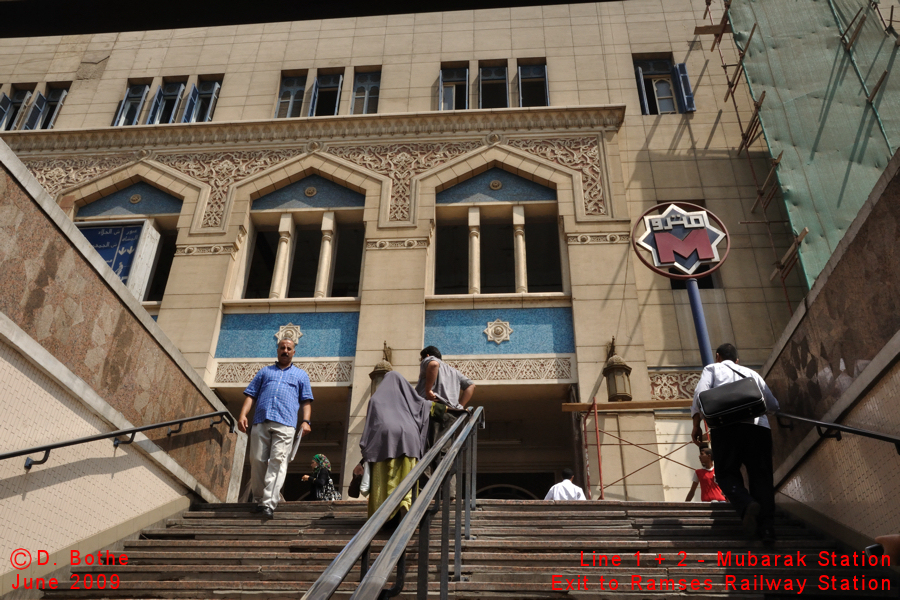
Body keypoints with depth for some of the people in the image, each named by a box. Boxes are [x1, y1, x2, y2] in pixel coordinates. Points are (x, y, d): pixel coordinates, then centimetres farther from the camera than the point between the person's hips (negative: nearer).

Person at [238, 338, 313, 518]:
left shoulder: (301, 375, 23)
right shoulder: (264, 371, 26)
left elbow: (306, 401, 15)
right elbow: (250, 394, 18)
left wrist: (306, 421, -1)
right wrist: (243, 414, 2)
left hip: (285, 424, -2)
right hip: (261, 422, 2)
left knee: (278, 462, -14)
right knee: (257, 461, -2)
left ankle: (269, 504, -18)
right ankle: (259, 500, 12)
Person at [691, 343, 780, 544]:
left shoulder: (712, 368, 21)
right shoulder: (751, 373, 30)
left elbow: (700, 394, 3)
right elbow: (773, 404, 27)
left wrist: (696, 426, 6)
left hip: (727, 426, -3)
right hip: (759, 427, 3)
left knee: (727, 473, 4)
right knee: (761, 476, 6)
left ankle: (746, 504, -24)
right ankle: (767, 527, -9)